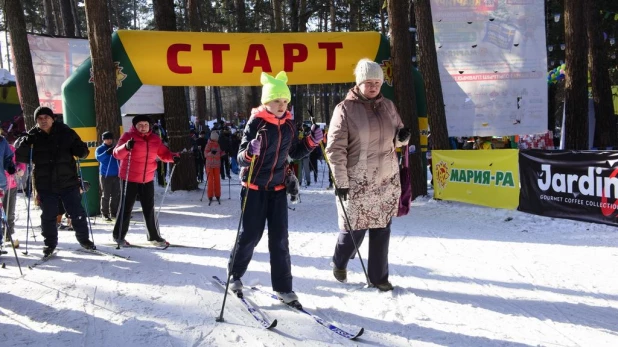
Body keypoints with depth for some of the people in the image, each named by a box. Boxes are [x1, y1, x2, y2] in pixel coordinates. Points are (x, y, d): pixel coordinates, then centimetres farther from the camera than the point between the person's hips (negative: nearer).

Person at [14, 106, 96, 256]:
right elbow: (21, 156, -2)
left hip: (68, 181, 0)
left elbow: (80, 150, 6)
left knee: (77, 212, 7)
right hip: (45, 184, 0)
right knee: (48, 216, 8)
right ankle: (50, 243, 24)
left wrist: (82, 151, -17)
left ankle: (83, 239, 25)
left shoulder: (65, 132, -1)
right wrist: (24, 144, -20)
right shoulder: (32, 136, -1)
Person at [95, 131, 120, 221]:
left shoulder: (114, 148, 13)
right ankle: (105, 214, -1)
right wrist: (107, 153, -33)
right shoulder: (100, 149, 1)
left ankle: (113, 212, 16)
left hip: (116, 175, 5)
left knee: (116, 195, 7)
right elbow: (99, 158, -19)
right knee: (105, 195, -5)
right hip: (105, 175, -5)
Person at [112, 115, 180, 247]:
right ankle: (119, 236, 18)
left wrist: (173, 157, -12)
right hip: (129, 179, -4)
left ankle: (154, 236, 20)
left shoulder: (155, 139, 7)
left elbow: (164, 153, 10)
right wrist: (126, 147, -38)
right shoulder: (128, 137, -7)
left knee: (149, 209, 10)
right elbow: (117, 154, -17)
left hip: (148, 179, 4)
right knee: (126, 208, 3)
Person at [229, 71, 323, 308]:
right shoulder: (256, 122, -13)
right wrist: (250, 152, -37)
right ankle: (234, 275, 27)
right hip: (254, 187, -4)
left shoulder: (288, 124, 2)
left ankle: (283, 288, 9)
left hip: (278, 188, 4)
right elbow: (241, 159, -14)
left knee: (279, 239, 3)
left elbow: (295, 152, 14)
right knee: (250, 235, 3)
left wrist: (312, 141, -3)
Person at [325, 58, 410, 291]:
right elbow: (335, 148, -10)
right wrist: (341, 181, -14)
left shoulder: (388, 106, 7)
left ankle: (378, 276, 22)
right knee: (355, 229, 4)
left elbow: (395, 138, 19)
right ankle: (339, 263, 33)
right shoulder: (345, 109, -8)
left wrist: (402, 137, -5)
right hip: (357, 182, -4)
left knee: (382, 229, 8)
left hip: (388, 180, 4)